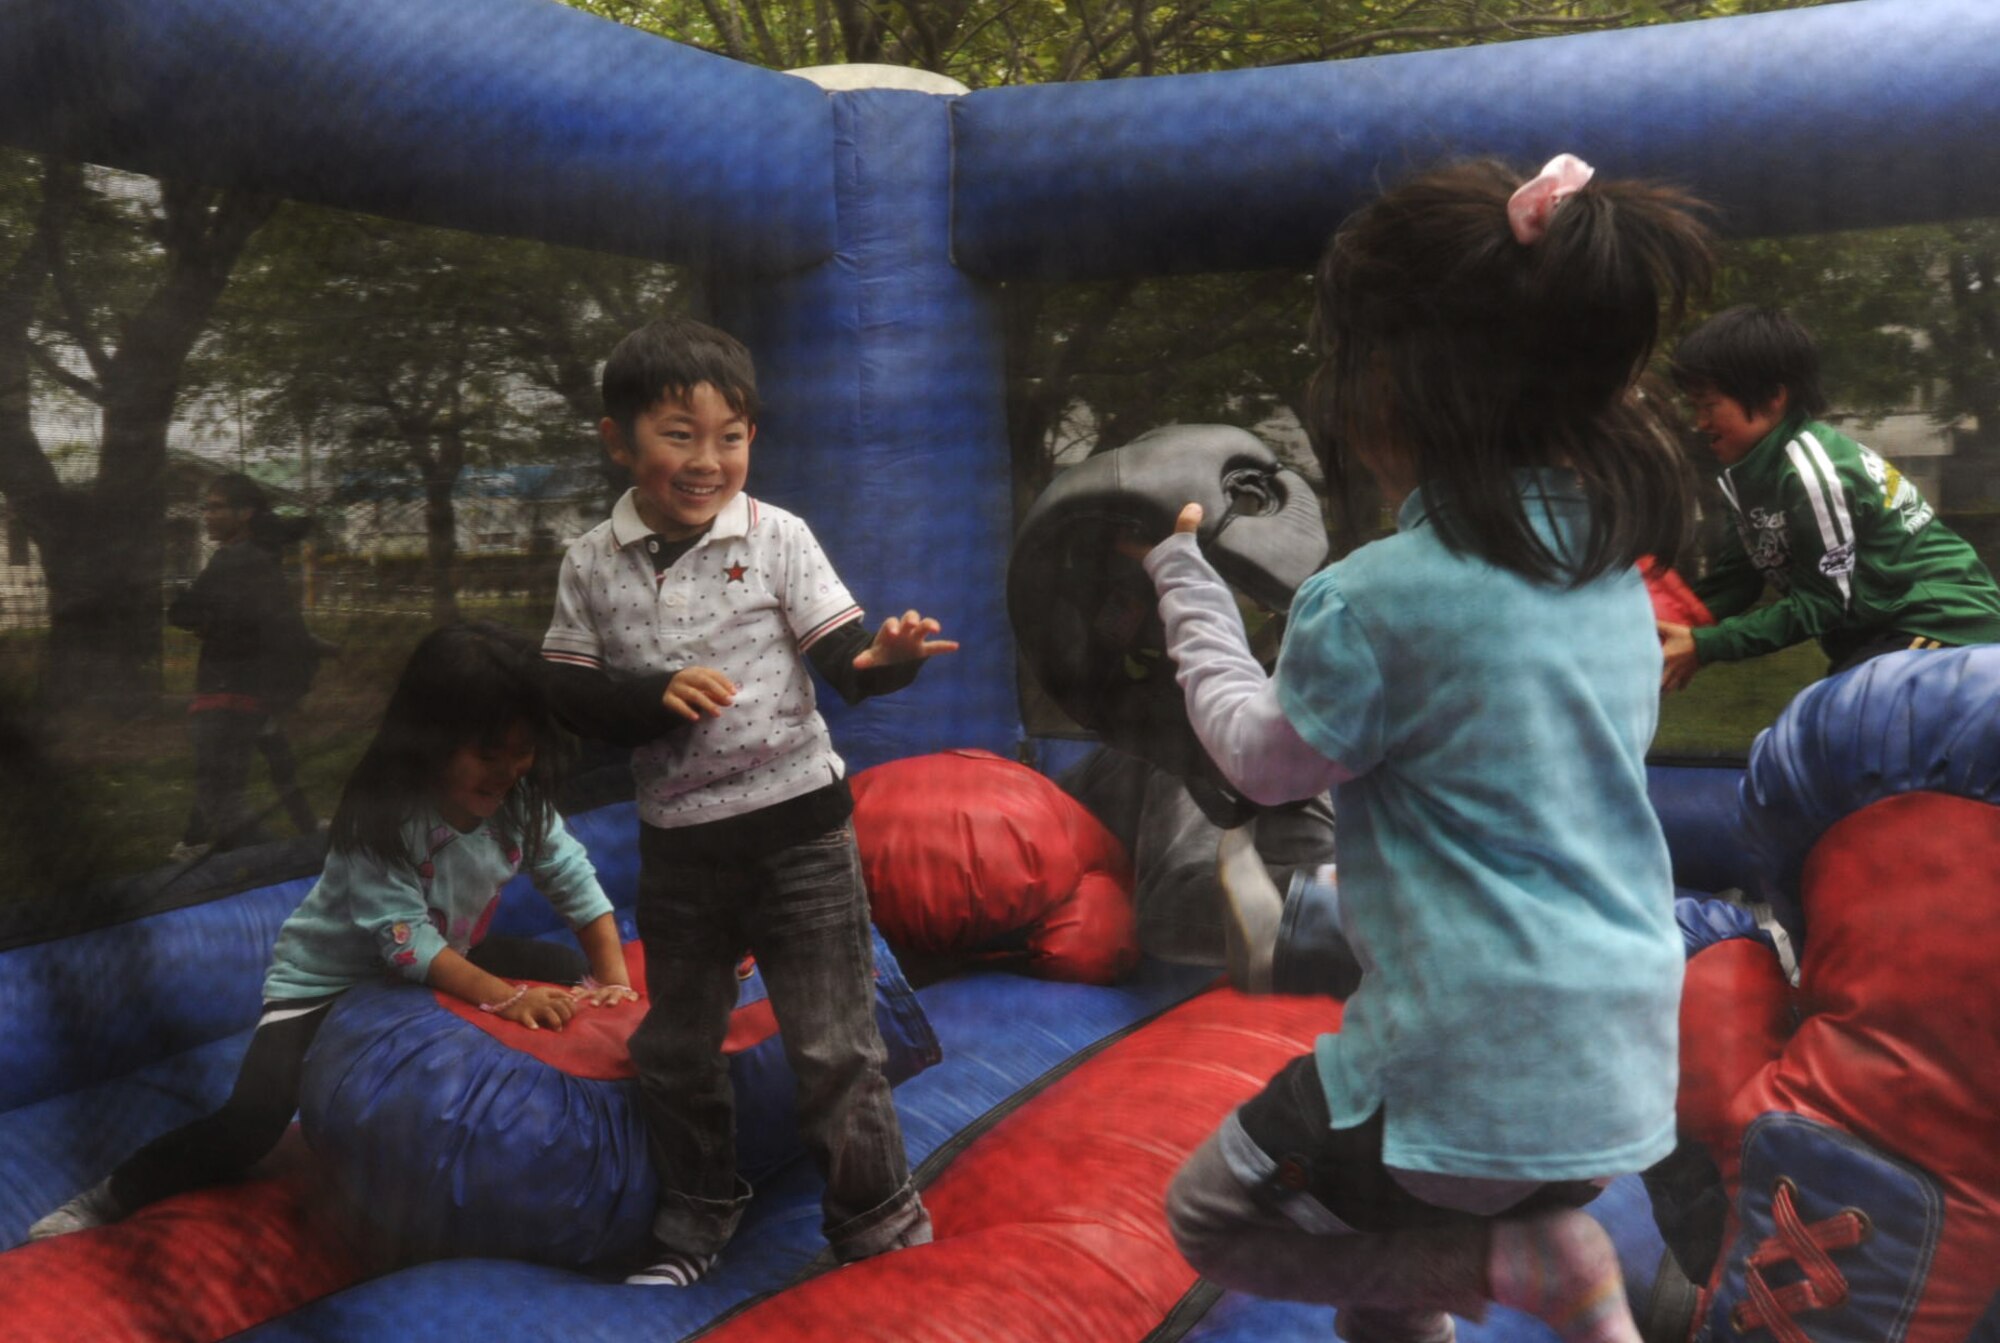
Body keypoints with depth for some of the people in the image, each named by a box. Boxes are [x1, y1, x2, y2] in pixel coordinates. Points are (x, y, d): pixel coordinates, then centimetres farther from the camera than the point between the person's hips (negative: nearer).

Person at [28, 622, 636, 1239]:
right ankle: (107, 1200, -1)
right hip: (328, 979, -6)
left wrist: (613, 978, -24)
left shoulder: (519, 798, -15)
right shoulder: (382, 816, -31)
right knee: (255, 1118, -23)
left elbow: (574, 877, -11)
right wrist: (503, 996, -45)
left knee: (569, 975, -2)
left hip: (448, 960, 6)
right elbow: (404, 938, -35)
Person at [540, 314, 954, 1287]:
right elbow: (570, 696, -1)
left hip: (797, 827, -3)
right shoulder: (594, 564, -1)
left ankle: (879, 1223, 22)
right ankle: (695, 1222, 39)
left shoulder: (777, 538, -7)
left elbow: (842, 658, -9)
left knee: (834, 1045, 2)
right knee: (675, 1051, 18)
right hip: (677, 842, 3)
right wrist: (657, 694, -19)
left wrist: (885, 657, -32)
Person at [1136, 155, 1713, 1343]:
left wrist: (1189, 582, 11)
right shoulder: (1610, 553, 1)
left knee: (1216, 1218, 17)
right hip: (1627, 1055, 8)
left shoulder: (1375, 600, -20)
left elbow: (1266, 762, -1)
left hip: (1477, 1071, -8)